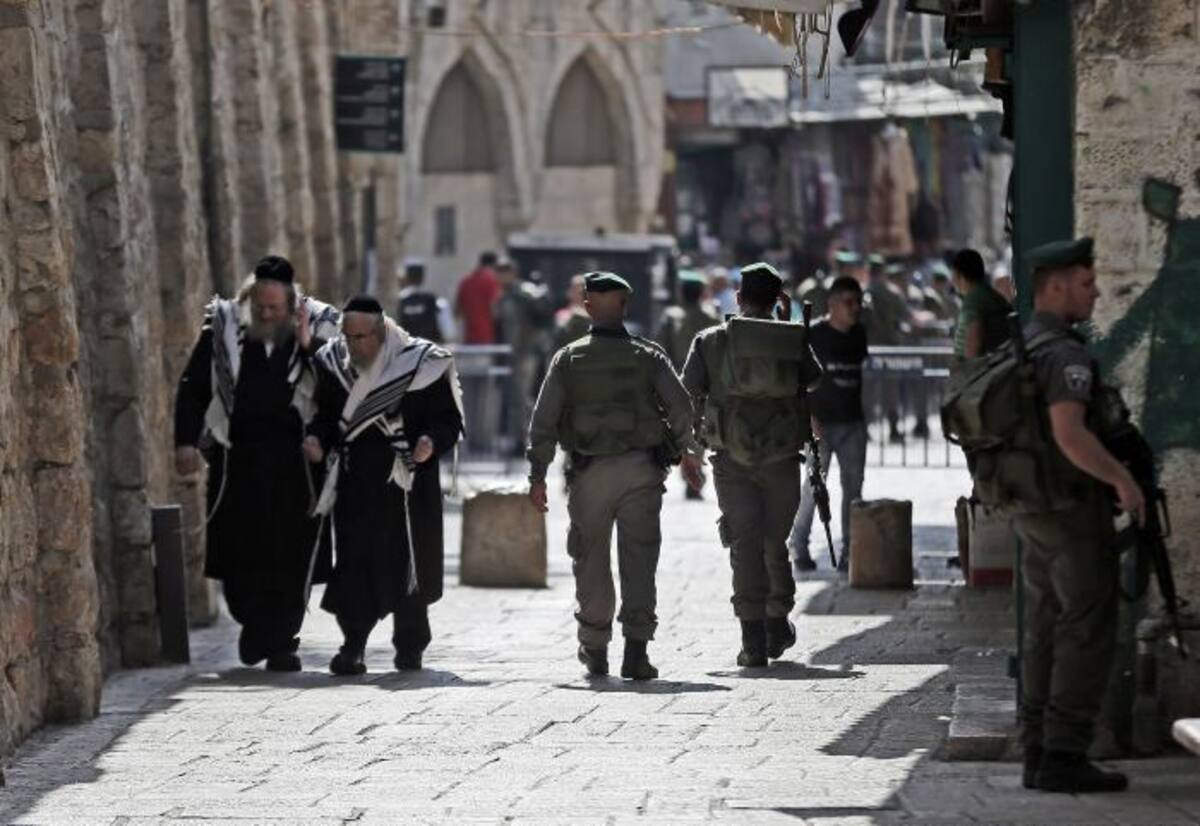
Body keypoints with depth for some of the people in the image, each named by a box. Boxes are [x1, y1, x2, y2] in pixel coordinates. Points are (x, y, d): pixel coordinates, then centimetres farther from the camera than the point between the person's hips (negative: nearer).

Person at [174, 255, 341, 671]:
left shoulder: (317, 329, 2)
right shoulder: (223, 329, 4)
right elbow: (193, 387, 9)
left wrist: (309, 349, -15)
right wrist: (186, 441, 0)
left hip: (295, 461, -1)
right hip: (237, 457, 1)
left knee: (291, 557, -2)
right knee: (237, 551, 1)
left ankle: (282, 641, 7)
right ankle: (253, 623, 23)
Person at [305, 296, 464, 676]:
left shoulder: (421, 364, -6)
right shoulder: (334, 365, 5)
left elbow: (449, 419, -3)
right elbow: (326, 413, 17)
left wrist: (432, 442, -22)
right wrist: (316, 438, -3)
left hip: (407, 483, -2)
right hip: (354, 482, 2)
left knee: (408, 563, 6)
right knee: (353, 560, -8)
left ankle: (410, 645, 21)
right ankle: (352, 646, -7)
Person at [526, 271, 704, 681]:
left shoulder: (568, 359, 3)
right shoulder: (648, 356, 1)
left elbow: (543, 421, -1)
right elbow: (680, 406, -6)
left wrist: (538, 476, 3)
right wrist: (689, 453, 7)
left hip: (589, 473, 1)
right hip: (641, 468, 0)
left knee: (591, 559, 12)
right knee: (638, 559, -1)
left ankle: (595, 648, 21)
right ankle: (636, 649, -12)